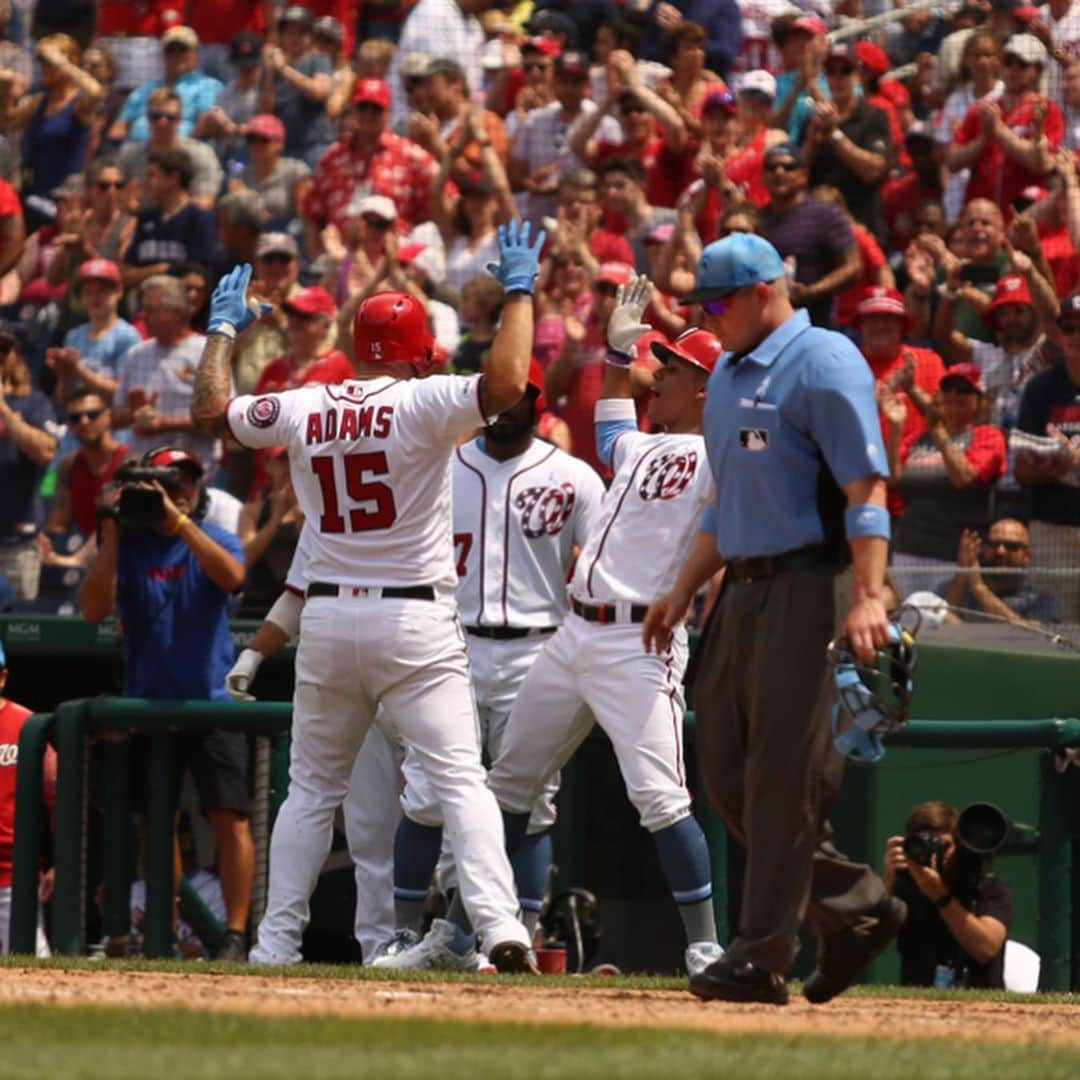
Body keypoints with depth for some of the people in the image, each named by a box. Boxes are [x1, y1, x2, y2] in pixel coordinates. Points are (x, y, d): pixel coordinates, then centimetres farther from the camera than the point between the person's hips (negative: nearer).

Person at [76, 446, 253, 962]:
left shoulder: (214, 539, 2)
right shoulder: (128, 547, 3)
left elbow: (230, 576, -21)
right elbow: (93, 608, -10)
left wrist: (177, 520, -25)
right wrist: (111, 534, -15)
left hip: (212, 701, -2)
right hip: (146, 702, 2)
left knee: (229, 817, -12)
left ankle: (235, 935, -13)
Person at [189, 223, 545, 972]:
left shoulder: (302, 410, 4)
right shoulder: (422, 405, -9)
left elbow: (210, 411, 18)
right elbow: (507, 383, -23)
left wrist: (224, 331, 32)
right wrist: (519, 291, -10)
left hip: (327, 620, 4)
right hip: (414, 622, -4)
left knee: (312, 789, 14)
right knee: (460, 777, -8)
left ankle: (277, 942, 13)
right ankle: (499, 924, -22)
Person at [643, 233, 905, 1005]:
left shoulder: (822, 363, -10)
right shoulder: (728, 375, 18)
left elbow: (866, 490, -17)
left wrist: (867, 597, -26)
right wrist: (684, 591, 20)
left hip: (807, 587, -10)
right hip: (743, 591, 10)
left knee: (780, 780, -8)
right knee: (726, 775, 8)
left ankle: (762, 958, -6)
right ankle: (855, 908, 19)